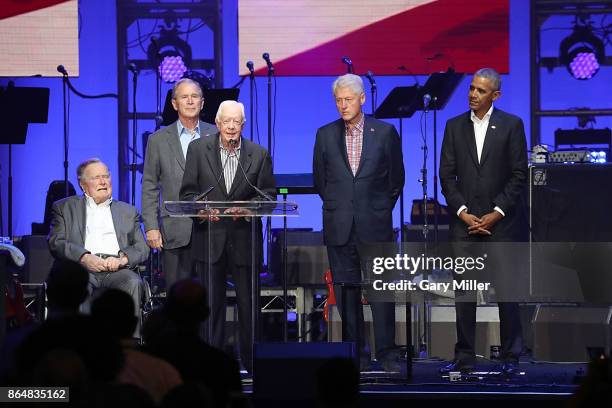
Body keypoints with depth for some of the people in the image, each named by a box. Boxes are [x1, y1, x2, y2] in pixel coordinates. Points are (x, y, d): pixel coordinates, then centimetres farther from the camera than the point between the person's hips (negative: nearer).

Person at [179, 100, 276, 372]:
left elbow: (268, 194, 4)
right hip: (210, 237, 0)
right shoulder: (198, 149, 4)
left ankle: (251, 361, 13)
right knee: (212, 302, 5)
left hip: (245, 238, 0)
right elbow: (188, 192, 3)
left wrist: (248, 208, -15)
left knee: (249, 302, 3)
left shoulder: (259, 155, 4)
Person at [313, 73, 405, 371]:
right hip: (339, 228, 2)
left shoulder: (385, 133, 1)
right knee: (346, 292, 5)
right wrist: (336, 207, 13)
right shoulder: (325, 135, 6)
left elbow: (396, 178, 8)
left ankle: (385, 354, 2)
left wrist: (380, 210, 9)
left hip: (374, 226, -2)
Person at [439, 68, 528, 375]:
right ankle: (464, 358, 5)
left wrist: (496, 213, -9)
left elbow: (519, 175, -2)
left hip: (501, 221, -2)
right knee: (464, 292, 1)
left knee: (506, 291, -1)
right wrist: (462, 212, -5)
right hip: (464, 222, 2)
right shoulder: (454, 126, 9)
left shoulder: (511, 125, 1)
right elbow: (447, 174, 6)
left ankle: (510, 357, 8)